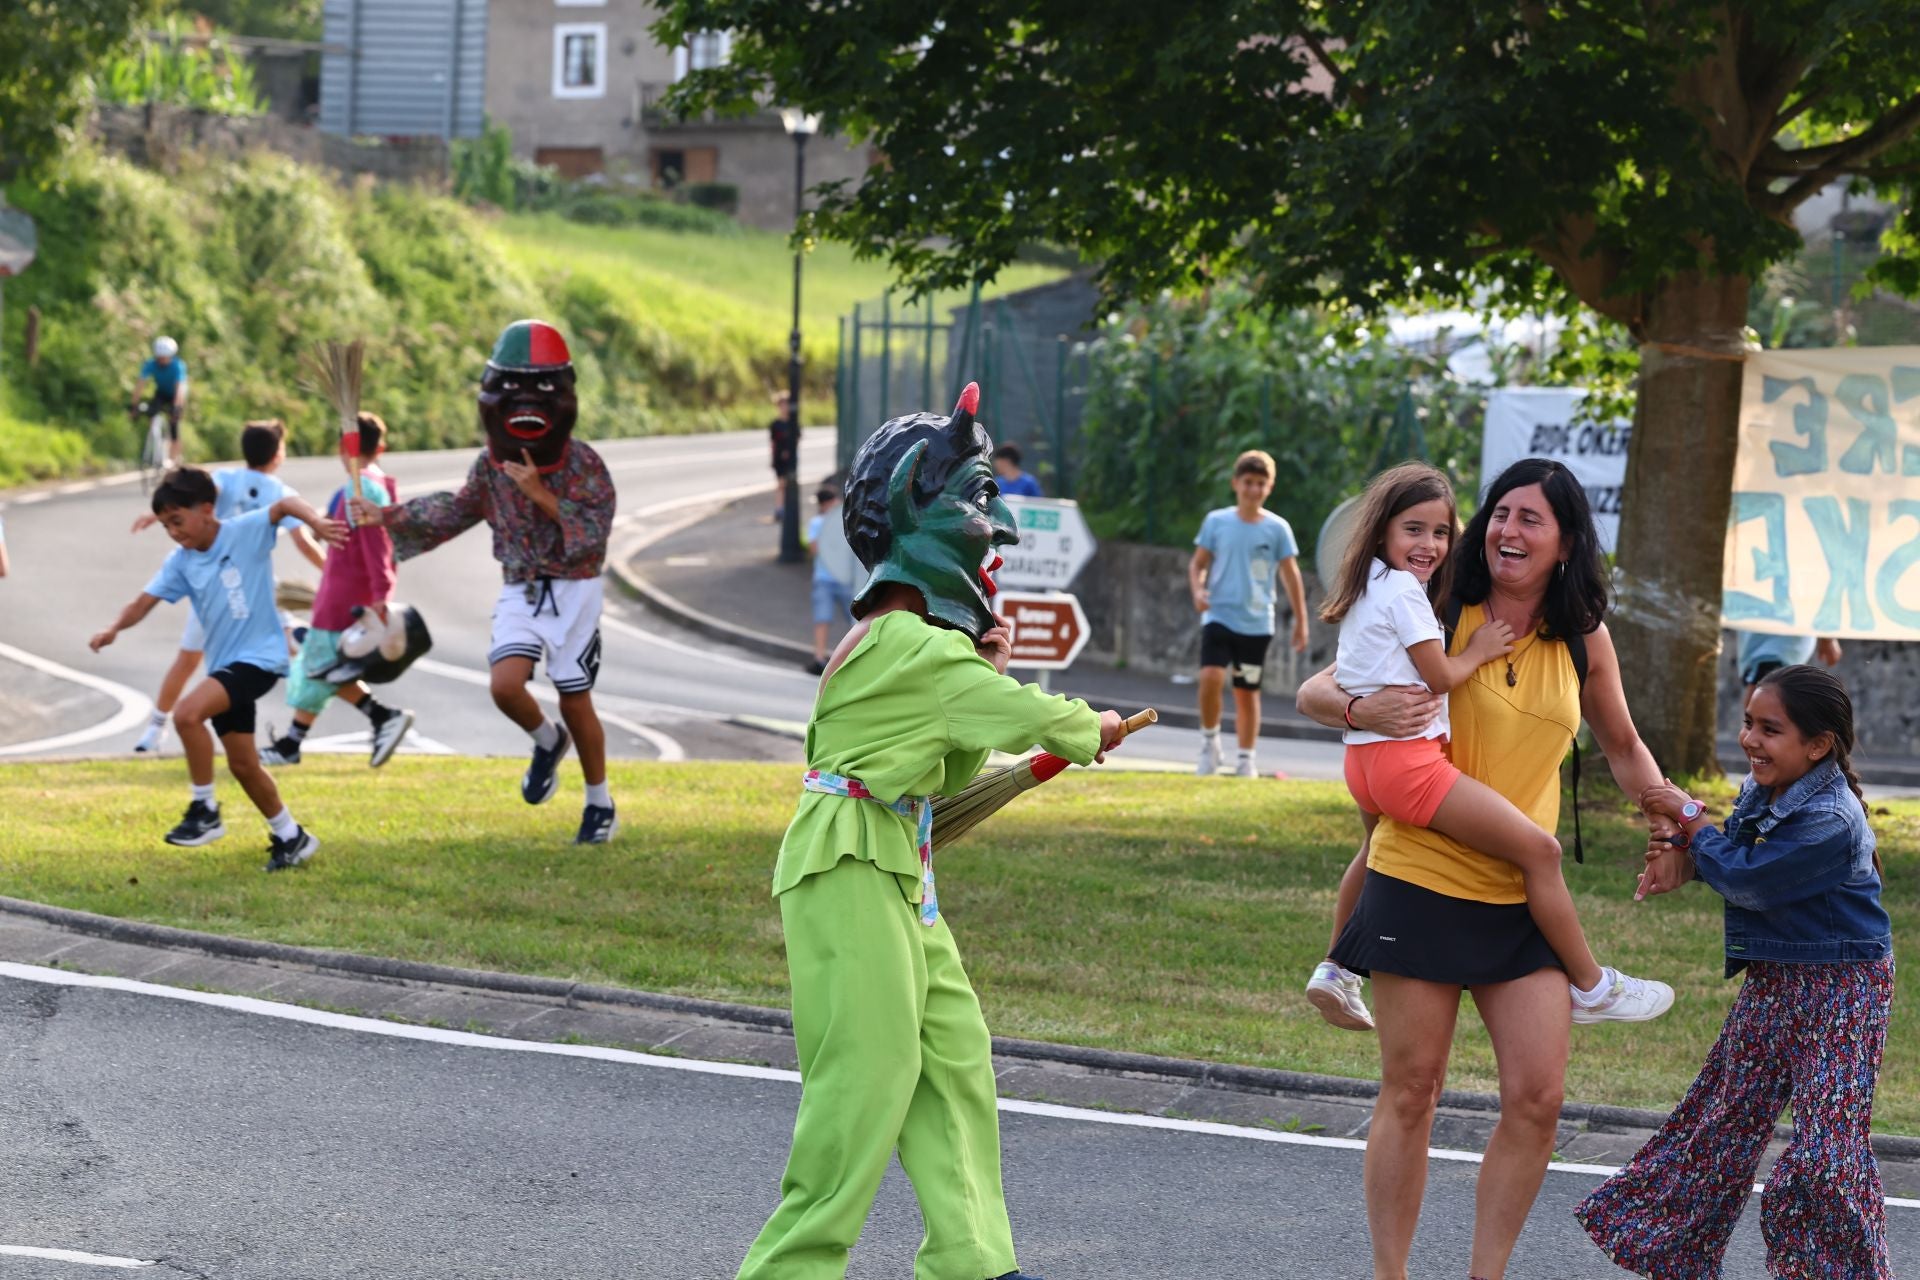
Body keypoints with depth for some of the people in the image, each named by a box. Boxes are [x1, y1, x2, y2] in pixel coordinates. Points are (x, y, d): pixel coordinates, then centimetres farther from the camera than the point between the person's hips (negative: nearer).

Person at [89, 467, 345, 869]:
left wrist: (316, 522, -46)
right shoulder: (180, 562, 4)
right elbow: (146, 600, -5)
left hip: (259, 656, -8)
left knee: (187, 714, -26)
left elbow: (283, 505, -26)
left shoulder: (245, 532, -12)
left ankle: (205, 812, -14)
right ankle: (290, 837, 27)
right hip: (224, 665, 8)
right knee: (242, 764, 11)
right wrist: (114, 629, -24)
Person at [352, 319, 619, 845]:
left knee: (575, 702, 2)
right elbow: (459, 510, 16)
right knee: (505, 684, -18)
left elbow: (595, 534, -22)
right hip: (521, 590, 3)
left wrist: (542, 495, -28)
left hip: (573, 591, -3)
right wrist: (388, 517, 14)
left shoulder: (582, 462, -15)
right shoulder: (492, 463, -2)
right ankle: (547, 742, 16)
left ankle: (600, 804, 21)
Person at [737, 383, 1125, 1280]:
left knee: (953, 1058, 10)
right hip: (851, 875, -10)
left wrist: (984, 679, 7)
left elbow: (954, 770, 21)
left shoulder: (905, 643, 16)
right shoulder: (907, 645, -16)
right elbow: (1027, 722, -13)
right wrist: (1092, 728, 7)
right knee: (867, 1075, -9)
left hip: (896, 881, 10)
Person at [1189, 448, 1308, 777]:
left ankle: (1246, 759, 17)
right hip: (1219, 616, -1)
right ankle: (1209, 740, -1)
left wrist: (1300, 622, 4)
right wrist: (1198, 590, -13)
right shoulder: (1216, 522, 1)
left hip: (1257, 624, 1)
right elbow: (1198, 564, 8)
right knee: (1211, 677, -21)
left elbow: (1291, 576, 6)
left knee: (1247, 691, 6)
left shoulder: (1277, 528, 1)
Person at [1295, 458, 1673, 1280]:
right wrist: (1363, 710, -24)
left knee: (1537, 1099, -2)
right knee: (1410, 1094, 1)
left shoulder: (1582, 640, 5)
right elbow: (1313, 694, -2)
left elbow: (1621, 746, 21)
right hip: (1422, 881, -3)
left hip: (1522, 899, 3)